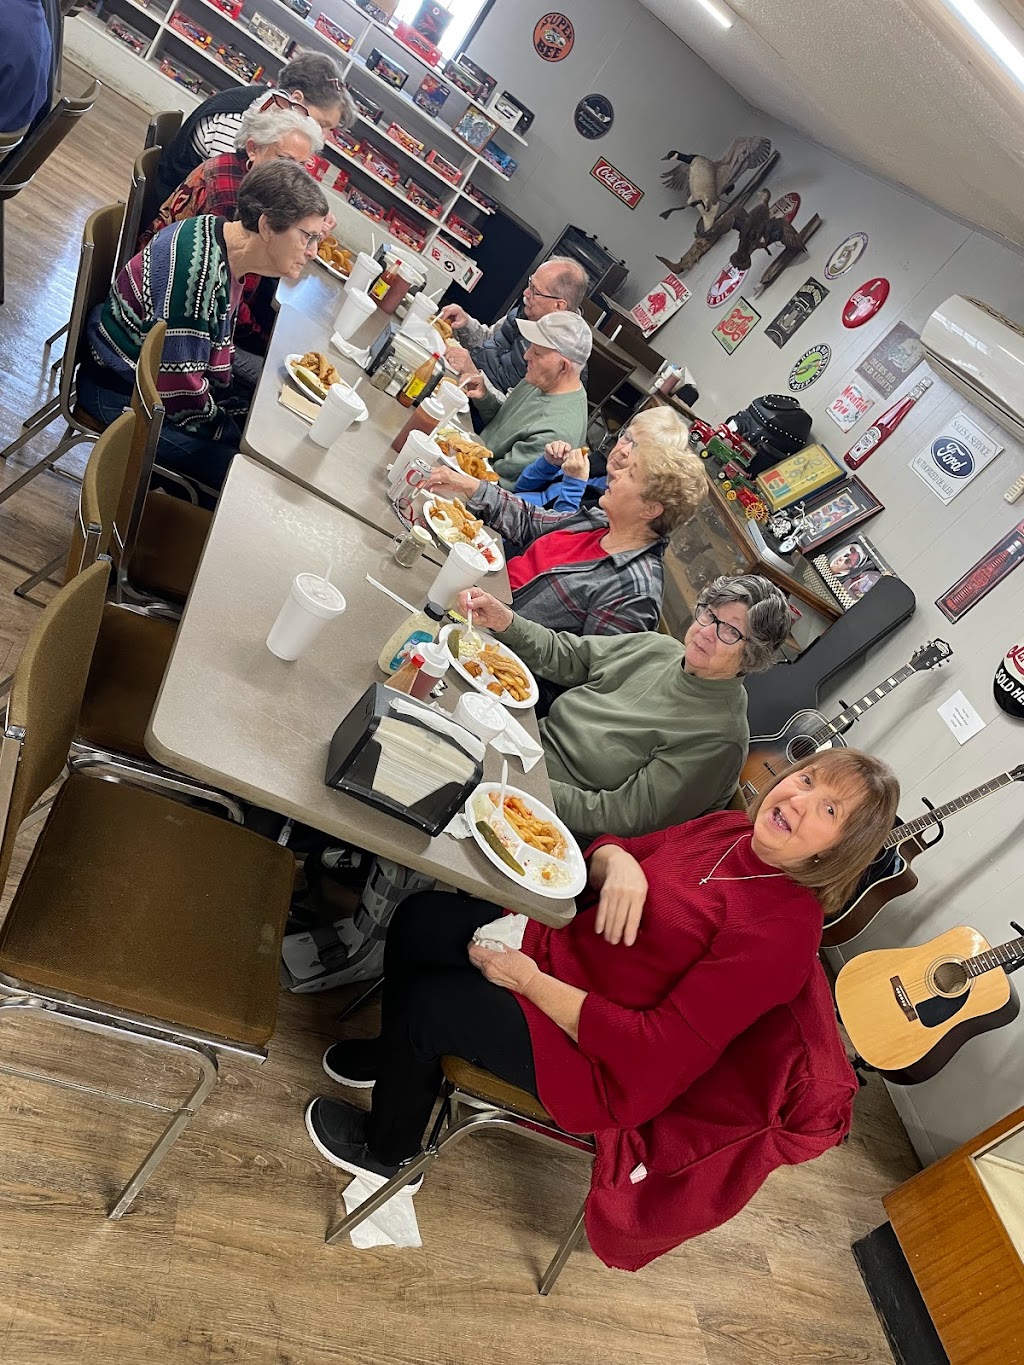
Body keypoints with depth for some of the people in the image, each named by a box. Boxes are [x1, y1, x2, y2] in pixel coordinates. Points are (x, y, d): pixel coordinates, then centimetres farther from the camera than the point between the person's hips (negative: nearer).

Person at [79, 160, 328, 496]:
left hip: (157, 378, 10)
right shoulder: (200, 264, -29)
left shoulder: (229, 256, 2)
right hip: (119, 393, -10)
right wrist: (234, 434, -16)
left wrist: (246, 417, 1)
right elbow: (179, 387, -28)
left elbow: (214, 362, 7)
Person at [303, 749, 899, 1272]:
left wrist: (530, 980, -24)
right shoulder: (730, 828, -5)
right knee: (419, 918, 5)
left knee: (425, 1003, -12)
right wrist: (617, 859, -18)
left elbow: (659, 1050, -26)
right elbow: (602, 851, 7)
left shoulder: (785, 930, -25)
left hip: (596, 1056, -7)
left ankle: (386, 1151, 20)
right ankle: (403, 1059, 35)